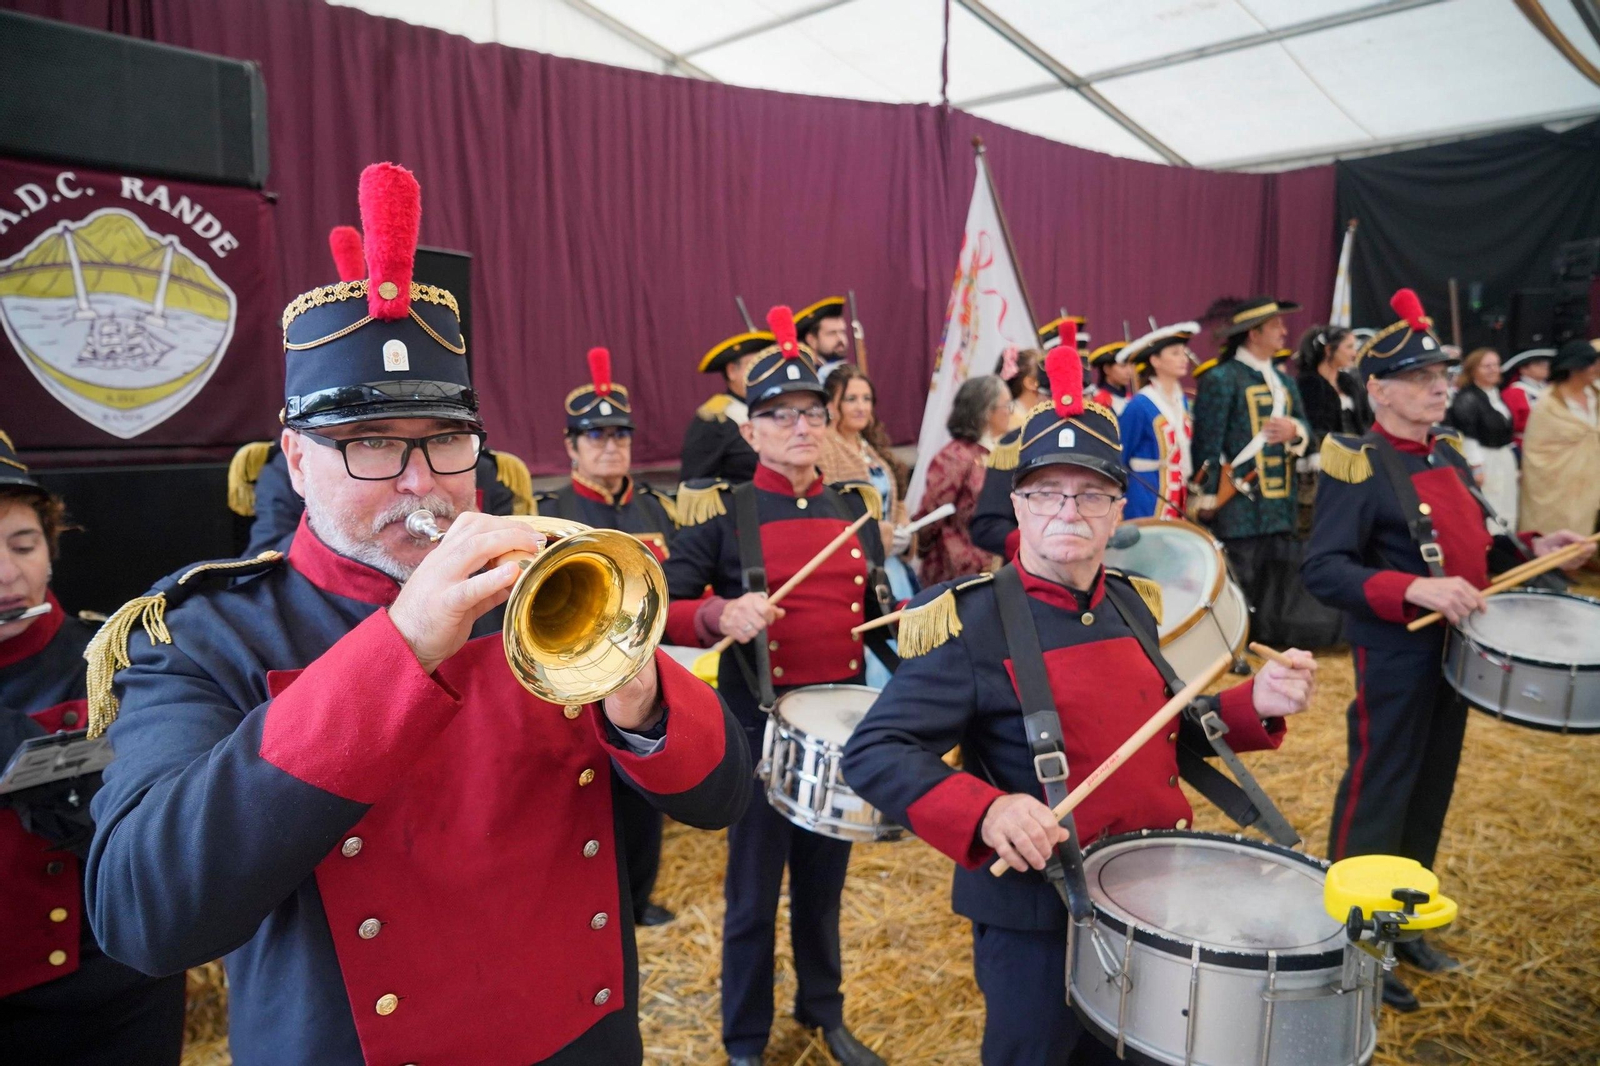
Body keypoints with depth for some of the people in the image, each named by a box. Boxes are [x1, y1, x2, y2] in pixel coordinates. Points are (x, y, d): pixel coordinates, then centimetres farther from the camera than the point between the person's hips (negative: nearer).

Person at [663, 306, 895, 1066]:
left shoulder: (857, 505, 5)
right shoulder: (719, 511, -9)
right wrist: (721, 615, -30)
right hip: (759, 725, -4)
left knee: (824, 879, 20)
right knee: (754, 891, 9)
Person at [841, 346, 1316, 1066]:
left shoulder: (1131, 604, 2)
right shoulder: (972, 622, -19)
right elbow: (871, 754, -23)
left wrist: (1254, 704, -2)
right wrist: (985, 813, -38)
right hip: (1036, 917, -6)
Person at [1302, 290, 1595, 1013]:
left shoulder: (1447, 451, 9)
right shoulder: (1358, 466, -17)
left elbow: (1466, 546, 20)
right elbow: (1322, 571, -25)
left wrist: (1531, 549, 5)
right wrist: (1415, 591, -34)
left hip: (1454, 648, 9)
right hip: (1395, 656, -8)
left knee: (1431, 792, 18)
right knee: (1378, 795, 2)